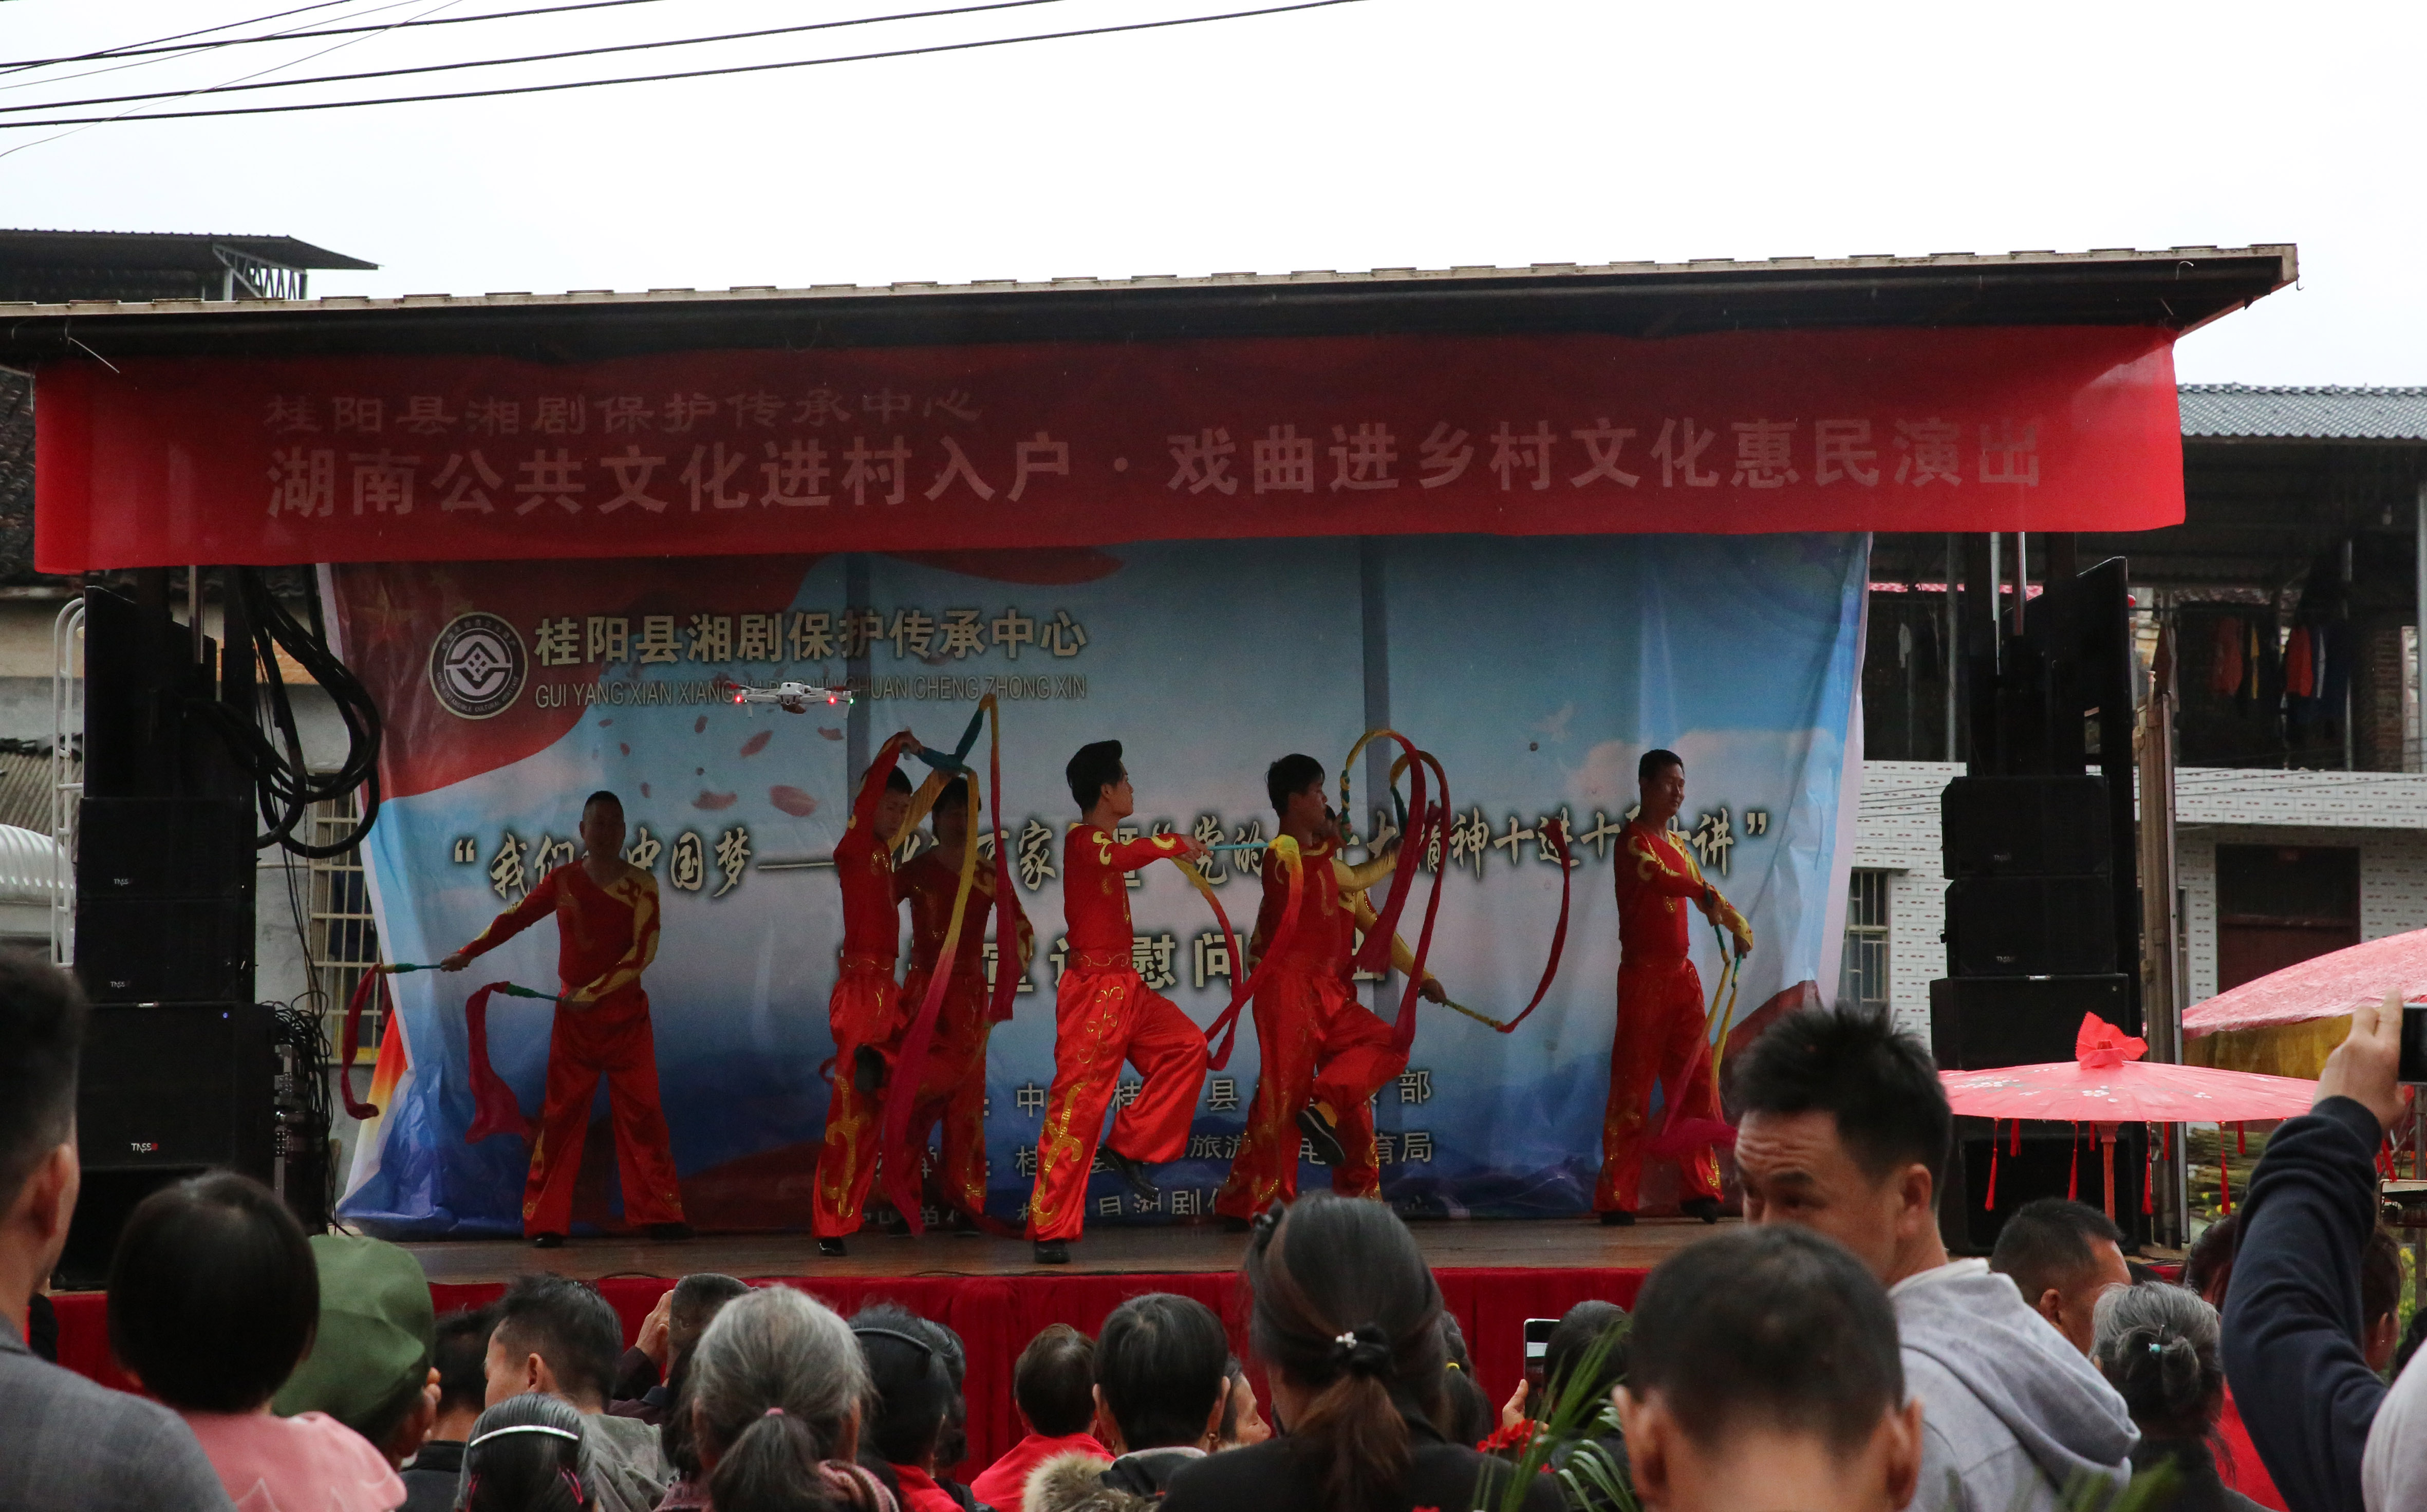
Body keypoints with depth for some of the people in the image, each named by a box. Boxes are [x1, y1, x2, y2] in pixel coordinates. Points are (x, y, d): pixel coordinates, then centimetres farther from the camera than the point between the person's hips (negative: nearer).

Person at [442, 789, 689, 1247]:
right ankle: (546, 1222, 0)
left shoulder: (641, 884, -2)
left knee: (641, 1114, -3)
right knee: (562, 1114, -1)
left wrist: (593, 993, -15)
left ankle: (660, 1215, -2)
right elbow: (515, 918, 8)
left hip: (627, 1015, -1)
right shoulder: (564, 880, 3)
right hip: (573, 1018, 1)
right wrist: (468, 954, 0)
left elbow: (643, 951, -9)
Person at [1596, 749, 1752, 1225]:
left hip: (1682, 973, 8)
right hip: (1643, 973, -8)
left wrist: (1737, 926, 15)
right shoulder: (1635, 841, -8)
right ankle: (1616, 1198, -6)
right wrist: (1703, 895, -44)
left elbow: (1701, 889, 30)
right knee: (1633, 1084, -8)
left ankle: (1700, 1190, 9)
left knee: (1696, 1082, 5)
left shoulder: (1677, 846, 18)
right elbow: (1655, 877, -28)